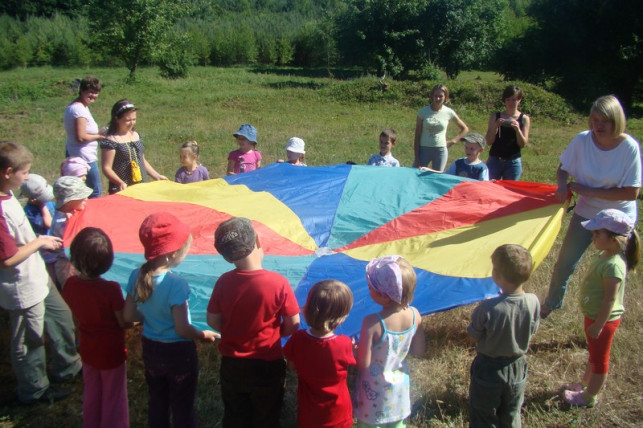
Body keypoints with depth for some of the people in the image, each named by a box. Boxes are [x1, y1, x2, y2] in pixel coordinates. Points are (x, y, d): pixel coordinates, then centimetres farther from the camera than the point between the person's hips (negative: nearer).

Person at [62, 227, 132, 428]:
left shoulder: (70, 285, -14)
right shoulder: (111, 289, -30)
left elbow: (76, 318, 2)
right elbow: (124, 323, -19)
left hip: (87, 351, 5)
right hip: (111, 353, -5)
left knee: (91, 396, 25)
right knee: (113, 400, 15)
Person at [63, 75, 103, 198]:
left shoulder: (73, 106, 12)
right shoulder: (80, 110, -19)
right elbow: (81, 137, -25)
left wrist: (97, 133, 5)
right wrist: (98, 136, -11)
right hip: (85, 158, -10)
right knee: (95, 193, -2)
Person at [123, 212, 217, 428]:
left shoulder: (136, 276, -10)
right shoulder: (176, 284, -29)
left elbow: (129, 316, -1)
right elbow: (183, 329, -25)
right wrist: (203, 335, -7)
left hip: (150, 350, 6)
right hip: (178, 353, -6)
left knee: (157, 403, 24)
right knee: (183, 409, 14)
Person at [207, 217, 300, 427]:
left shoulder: (223, 282, -13)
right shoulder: (278, 282, -22)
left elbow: (213, 321, -2)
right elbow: (292, 326, -13)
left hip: (232, 366, 3)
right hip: (267, 367, -3)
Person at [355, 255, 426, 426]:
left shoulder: (372, 323, -32)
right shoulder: (414, 315, -16)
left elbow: (363, 364, -26)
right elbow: (420, 350, -4)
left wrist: (353, 349, -7)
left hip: (375, 395, -5)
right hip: (400, 389, 5)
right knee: (397, 423, 27)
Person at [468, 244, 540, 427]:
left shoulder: (487, 309, -31)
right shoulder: (533, 302, -20)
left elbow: (474, 336, -17)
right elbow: (531, 331, -3)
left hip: (488, 369, -4)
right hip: (517, 368, 4)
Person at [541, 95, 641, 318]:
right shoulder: (582, 140, -14)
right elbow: (563, 169, 1)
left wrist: (589, 191, -23)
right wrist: (563, 186, -21)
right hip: (585, 213, 2)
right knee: (565, 262, 10)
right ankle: (551, 303, 35)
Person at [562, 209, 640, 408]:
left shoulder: (613, 265, -32)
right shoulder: (605, 255, -2)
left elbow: (610, 299, -29)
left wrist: (598, 325, -22)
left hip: (604, 319, -9)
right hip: (594, 316, 9)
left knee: (599, 359, 11)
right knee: (594, 354, 26)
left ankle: (589, 397, 28)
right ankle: (585, 384, 46)